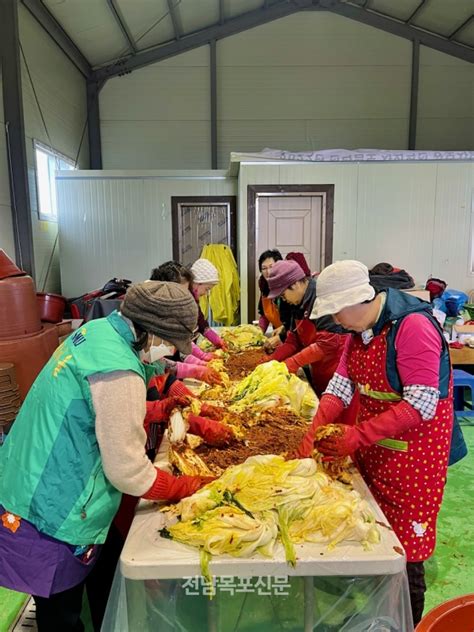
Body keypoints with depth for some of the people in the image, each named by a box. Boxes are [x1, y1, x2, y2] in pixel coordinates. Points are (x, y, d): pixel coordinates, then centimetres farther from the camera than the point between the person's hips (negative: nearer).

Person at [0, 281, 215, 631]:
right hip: (52, 521, -8)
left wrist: (159, 409, 7)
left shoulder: (99, 331, -2)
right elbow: (128, 472, -22)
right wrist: (188, 487, -8)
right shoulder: (118, 372, -30)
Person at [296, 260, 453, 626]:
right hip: (371, 442, 8)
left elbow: (421, 405, -26)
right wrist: (314, 431, -11)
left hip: (413, 446, -7)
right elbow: (342, 384, 0)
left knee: (403, 544, 6)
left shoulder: (412, 326, -24)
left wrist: (357, 435, -27)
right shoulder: (360, 327, 2)